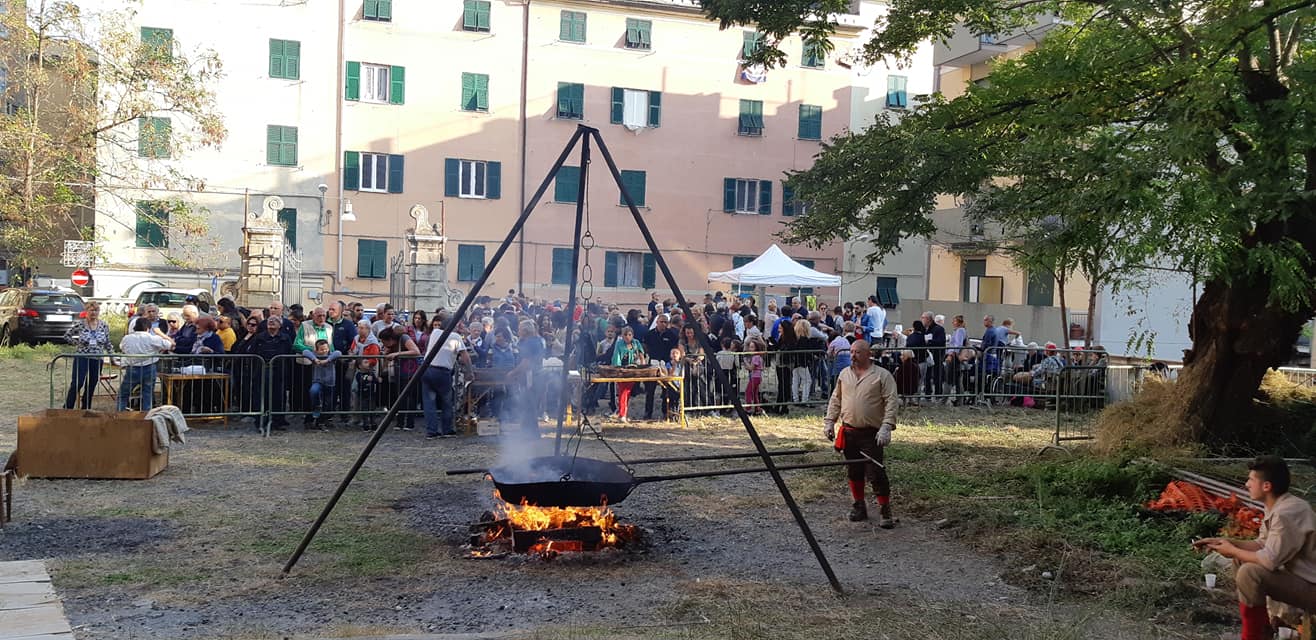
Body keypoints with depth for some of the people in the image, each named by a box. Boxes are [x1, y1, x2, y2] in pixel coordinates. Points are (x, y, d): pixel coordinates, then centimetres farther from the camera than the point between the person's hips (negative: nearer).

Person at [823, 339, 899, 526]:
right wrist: (829, 422, 10)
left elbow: (891, 402, -9)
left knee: (876, 472, -8)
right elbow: (836, 400, 18)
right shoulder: (844, 374, 12)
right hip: (848, 432, 5)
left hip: (871, 433, -5)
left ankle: (886, 512, 0)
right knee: (854, 472, 11)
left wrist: (886, 427, -19)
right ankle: (859, 507, 25)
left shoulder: (882, 375, -4)